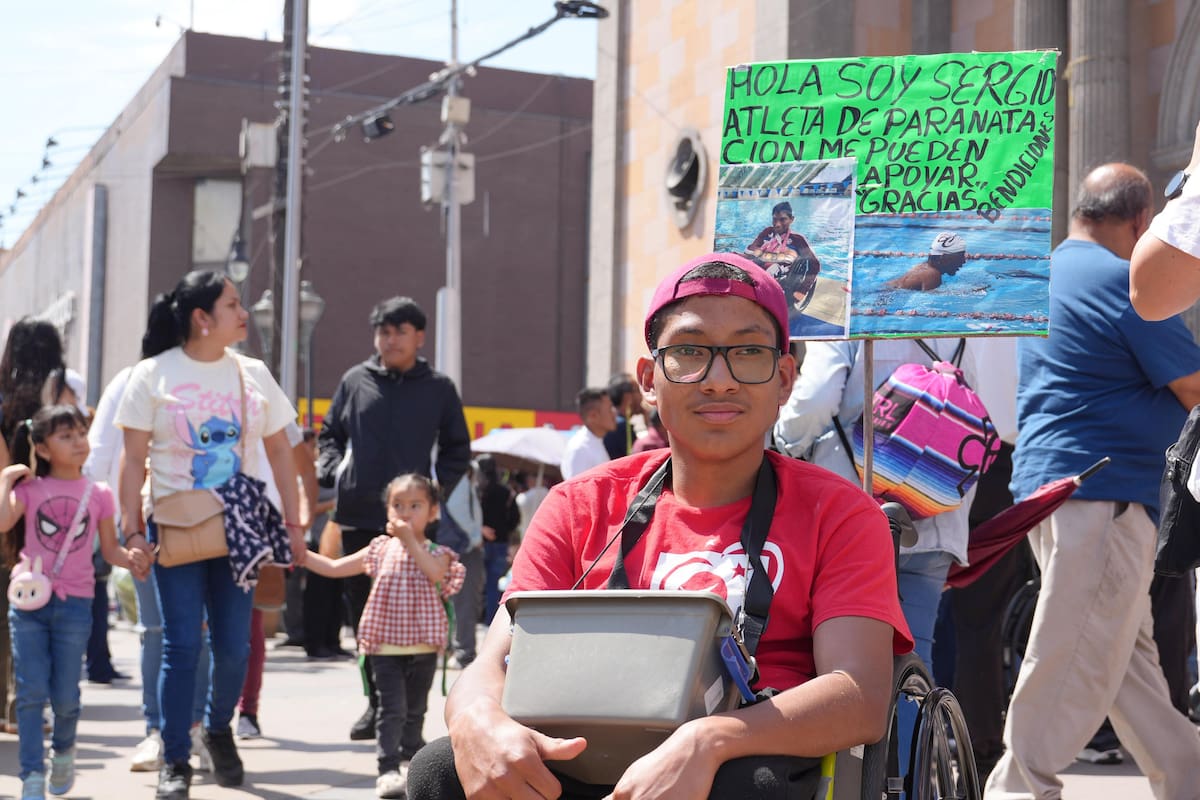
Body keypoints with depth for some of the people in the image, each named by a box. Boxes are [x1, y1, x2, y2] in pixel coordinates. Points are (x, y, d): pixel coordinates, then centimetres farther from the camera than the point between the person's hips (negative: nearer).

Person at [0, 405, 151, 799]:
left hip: (74, 604, 1)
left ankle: (64, 751, 34)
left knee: (65, 696, 5)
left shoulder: (98, 494, 5)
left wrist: (130, 558, -12)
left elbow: (109, 549, 8)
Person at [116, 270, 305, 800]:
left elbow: (280, 452, 10)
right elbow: (134, 459, -3)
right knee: (182, 646, -5)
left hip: (239, 530, 3)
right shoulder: (152, 375, -2)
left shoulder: (252, 374, 7)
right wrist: (132, 528, -10)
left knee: (233, 645, 1)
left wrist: (293, 524, 6)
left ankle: (218, 728, 28)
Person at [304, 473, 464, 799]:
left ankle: (412, 758, 33)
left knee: (414, 710, 14)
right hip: (385, 645, 0)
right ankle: (388, 769, -10)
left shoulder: (437, 553, 3)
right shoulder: (380, 549, 7)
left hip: (422, 648, 0)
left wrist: (410, 539, -23)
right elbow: (333, 568, 10)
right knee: (392, 709, -10)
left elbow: (434, 572, -22)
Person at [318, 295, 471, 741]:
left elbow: (457, 448, 15)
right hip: (358, 516, 2)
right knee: (364, 612, 6)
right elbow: (329, 433, 20)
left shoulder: (438, 389, 7)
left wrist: (438, 490, 1)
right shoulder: (355, 381, 10)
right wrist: (333, 471, 2)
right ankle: (377, 702, 15)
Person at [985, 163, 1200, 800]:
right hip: (1102, 492, -10)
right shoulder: (1124, 282, -14)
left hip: (1045, 479, 10)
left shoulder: (1043, 272, 14)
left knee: (1131, 652, 14)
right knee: (1074, 664, -5)